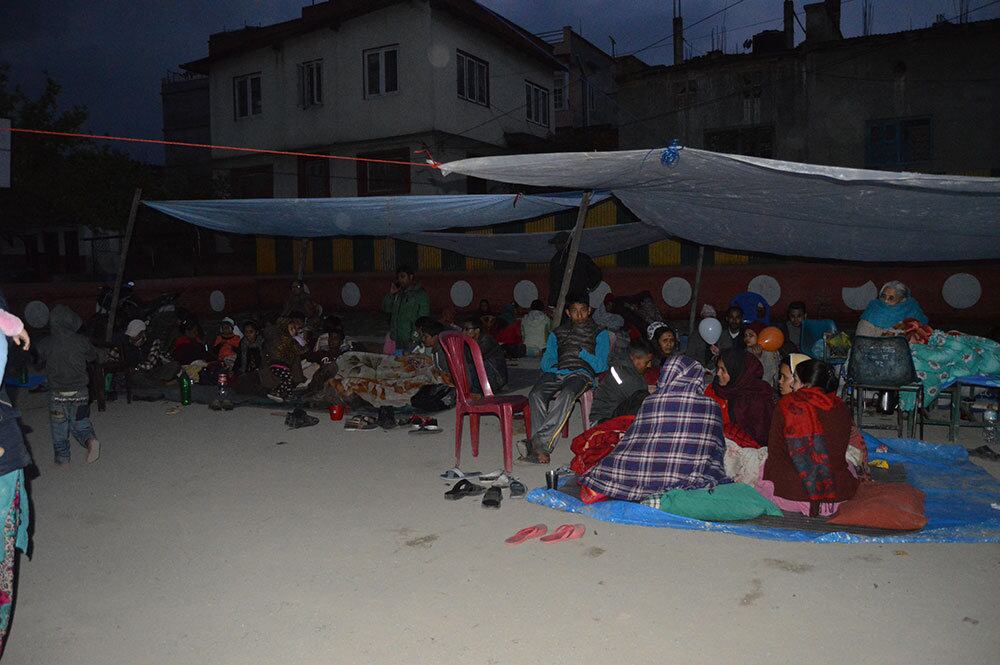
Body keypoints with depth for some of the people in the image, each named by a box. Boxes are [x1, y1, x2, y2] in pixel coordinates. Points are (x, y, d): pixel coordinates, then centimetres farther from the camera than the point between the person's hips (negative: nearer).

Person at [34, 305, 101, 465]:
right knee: (80, 422, 16)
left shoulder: (45, 344, -9)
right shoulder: (82, 341, -8)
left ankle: (62, 459, 16)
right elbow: (93, 357, 10)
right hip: (80, 393, 1)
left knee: (59, 428, 12)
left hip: (58, 395, -1)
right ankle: (90, 440, -11)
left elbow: (39, 366, 5)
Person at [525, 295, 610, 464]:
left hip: (581, 374, -3)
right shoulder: (557, 334, 26)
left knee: (567, 394, -39)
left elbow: (601, 366, 7)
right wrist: (556, 368, -6)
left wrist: (581, 353, -2)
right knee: (536, 395, -32)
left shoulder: (599, 334, 19)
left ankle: (539, 441, -43)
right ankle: (544, 446, -36)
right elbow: (545, 363, 15)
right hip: (556, 373, 3)